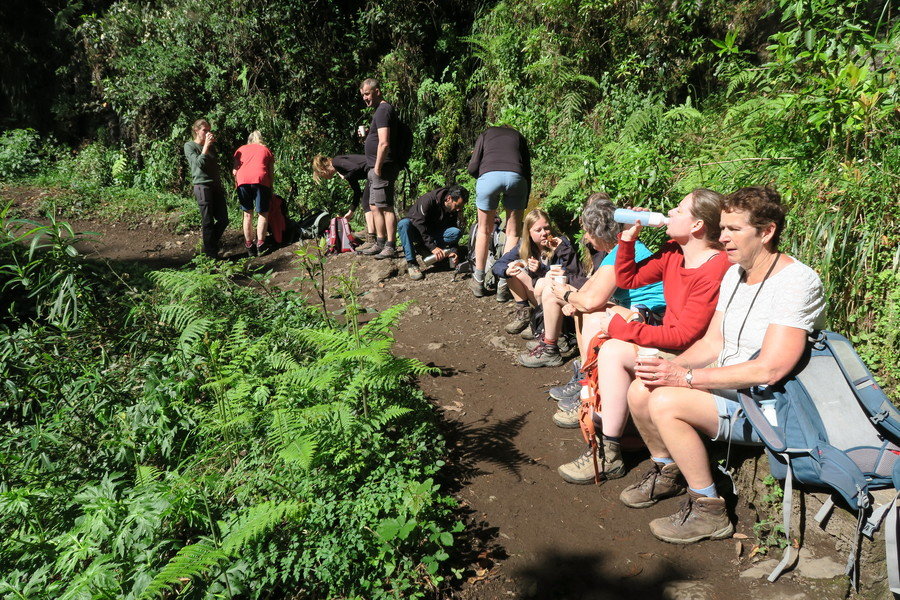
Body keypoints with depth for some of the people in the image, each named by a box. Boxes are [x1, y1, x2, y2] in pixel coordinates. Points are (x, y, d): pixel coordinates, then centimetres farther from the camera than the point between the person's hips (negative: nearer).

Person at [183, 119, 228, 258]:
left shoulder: (210, 146, 19)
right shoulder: (189, 146, 1)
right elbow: (199, 163, -13)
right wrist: (206, 146, -11)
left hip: (216, 186, 7)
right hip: (202, 186, -7)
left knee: (223, 219, 4)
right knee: (208, 222, -4)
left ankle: (210, 246, 20)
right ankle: (211, 254, 3)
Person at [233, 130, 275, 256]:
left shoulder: (241, 149, 25)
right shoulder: (266, 150, 23)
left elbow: (234, 171, 14)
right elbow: (271, 173, 15)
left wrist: (236, 186, 22)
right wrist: (271, 191, 19)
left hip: (243, 180, 2)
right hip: (261, 180, -2)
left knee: (247, 214, 11)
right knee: (263, 214, 7)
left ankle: (249, 246, 14)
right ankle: (260, 244, 0)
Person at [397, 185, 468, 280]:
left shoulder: (454, 210, -10)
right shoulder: (428, 200, -28)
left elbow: (453, 231, -3)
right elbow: (419, 225, -33)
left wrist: (453, 251, -21)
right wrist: (433, 247, -39)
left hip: (432, 233, 4)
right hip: (416, 231, -4)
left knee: (457, 232, -21)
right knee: (403, 224, -39)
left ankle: (424, 249, -13)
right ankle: (411, 263, -34)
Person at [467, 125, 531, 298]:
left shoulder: (486, 134, 30)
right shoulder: (518, 136, 33)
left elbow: (472, 168, 16)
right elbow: (527, 170, 24)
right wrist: (524, 204, 27)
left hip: (489, 175, 0)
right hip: (516, 177, 1)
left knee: (484, 230, 16)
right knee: (513, 233, 12)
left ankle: (478, 282, 26)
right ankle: (503, 286, 13)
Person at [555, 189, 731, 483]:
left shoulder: (715, 271, -25)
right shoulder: (673, 252, 2)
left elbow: (683, 336, -26)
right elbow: (627, 280, 11)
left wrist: (619, 327, -22)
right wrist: (628, 239, -4)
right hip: (670, 343, 10)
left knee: (614, 351, -24)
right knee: (599, 321, 3)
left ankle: (608, 455, -16)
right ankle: (590, 403, 7)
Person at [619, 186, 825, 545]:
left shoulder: (797, 282, -19)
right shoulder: (734, 274, 8)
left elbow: (769, 370, -27)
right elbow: (712, 344, 9)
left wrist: (688, 377, -25)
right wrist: (671, 367, -10)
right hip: (727, 388, 8)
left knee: (666, 403, -26)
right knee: (640, 391, -6)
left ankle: (708, 510, -9)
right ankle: (668, 471, 19)